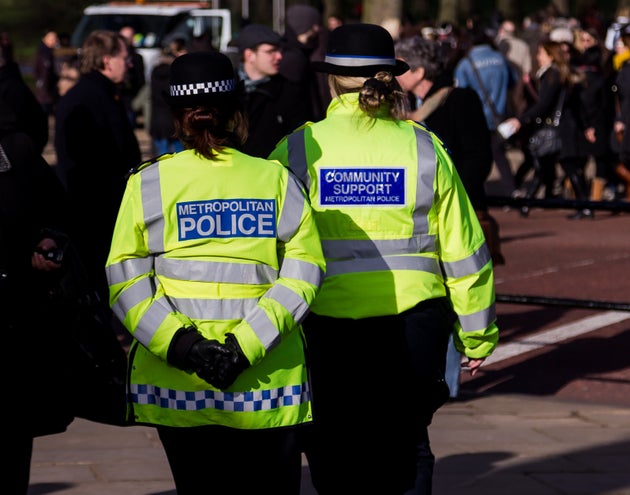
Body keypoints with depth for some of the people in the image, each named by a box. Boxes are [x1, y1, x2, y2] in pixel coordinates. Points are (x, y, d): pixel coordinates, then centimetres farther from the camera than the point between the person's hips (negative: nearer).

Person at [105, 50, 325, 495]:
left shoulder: (148, 183, 0)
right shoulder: (276, 180, 1)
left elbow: (126, 280, -6)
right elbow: (303, 271, -6)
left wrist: (179, 343, -11)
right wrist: (247, 344, -11)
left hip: (176, 391, 0)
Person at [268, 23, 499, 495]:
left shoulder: (298, 149, -4)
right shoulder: (425, 147, 0)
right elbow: (461, 247, 3)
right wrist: (478, 332, 14)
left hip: (327, 323, -1)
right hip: (413, 319, 1)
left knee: (334, 454, 10)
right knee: (406, 444, 13)